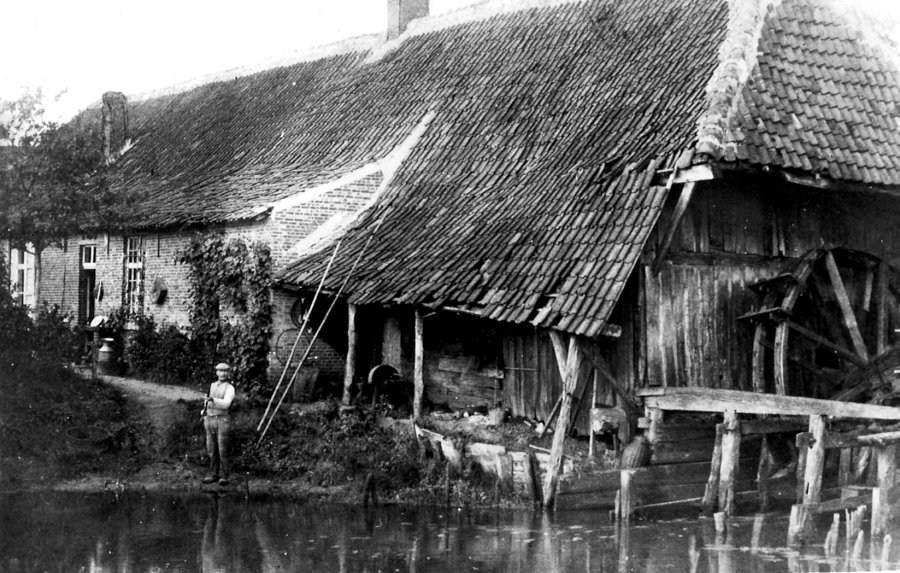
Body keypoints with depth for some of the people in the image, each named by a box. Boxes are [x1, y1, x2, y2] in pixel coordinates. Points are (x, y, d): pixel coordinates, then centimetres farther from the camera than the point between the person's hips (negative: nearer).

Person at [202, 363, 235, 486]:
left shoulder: (230, 388, -5)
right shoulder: (212, 386, 15)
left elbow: (226, 404, -20)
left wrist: (213, 400, -34)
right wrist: (204, 416, 14)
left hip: (222, 420, -5)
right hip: (209, 419, 5)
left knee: (222, 449, -6)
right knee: (211, 449, 5)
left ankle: (224, 476, -3)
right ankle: (213, 474, 11)